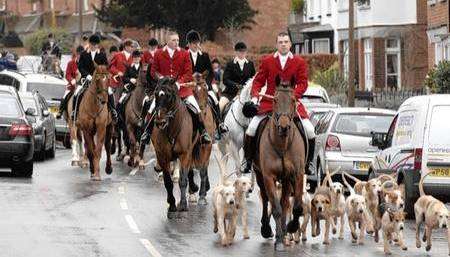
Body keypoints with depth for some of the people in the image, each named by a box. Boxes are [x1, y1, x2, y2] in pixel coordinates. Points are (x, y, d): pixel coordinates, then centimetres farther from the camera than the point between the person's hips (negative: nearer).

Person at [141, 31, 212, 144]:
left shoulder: (184, 54, 1)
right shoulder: (159, 54, 3)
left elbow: (188, 73, 0)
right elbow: (154, 71, 10)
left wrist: (179, 82, -16)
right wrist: (160, 78, -11)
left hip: (181, 87, 0)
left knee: (195, 108, -11)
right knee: (153, 108, -12)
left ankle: (203, 132, 1)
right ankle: (147, 131, 4)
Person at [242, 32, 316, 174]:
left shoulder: (299, 62, 3)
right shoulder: (267, 61, 5)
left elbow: (302, 84, -1)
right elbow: (258, 81, 7)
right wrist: (255, 97, -10)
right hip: (269, 102, 0)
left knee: (310, 131, -11)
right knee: (251, 129, -14)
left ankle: (308, 162, 9)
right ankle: (249, 160, 4)